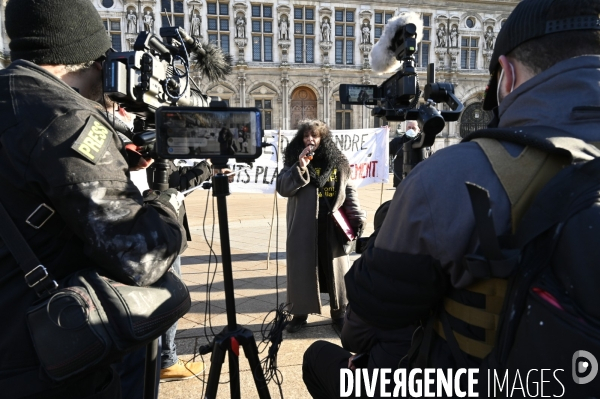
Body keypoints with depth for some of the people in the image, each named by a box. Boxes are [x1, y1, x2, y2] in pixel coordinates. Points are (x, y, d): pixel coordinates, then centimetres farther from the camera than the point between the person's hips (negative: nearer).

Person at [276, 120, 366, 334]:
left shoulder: (337, 162, 3)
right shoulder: (294, 162, 2)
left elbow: (349, 190, 8)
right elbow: (282, 188, -9)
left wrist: (357, 217, -1)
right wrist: (300, 168, -21)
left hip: (332, 226, 1)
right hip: (303, 226, 0)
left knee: (335, 268, 10)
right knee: (302, 269, 7)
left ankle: (338, 312, 26)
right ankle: (300, 312, 23)